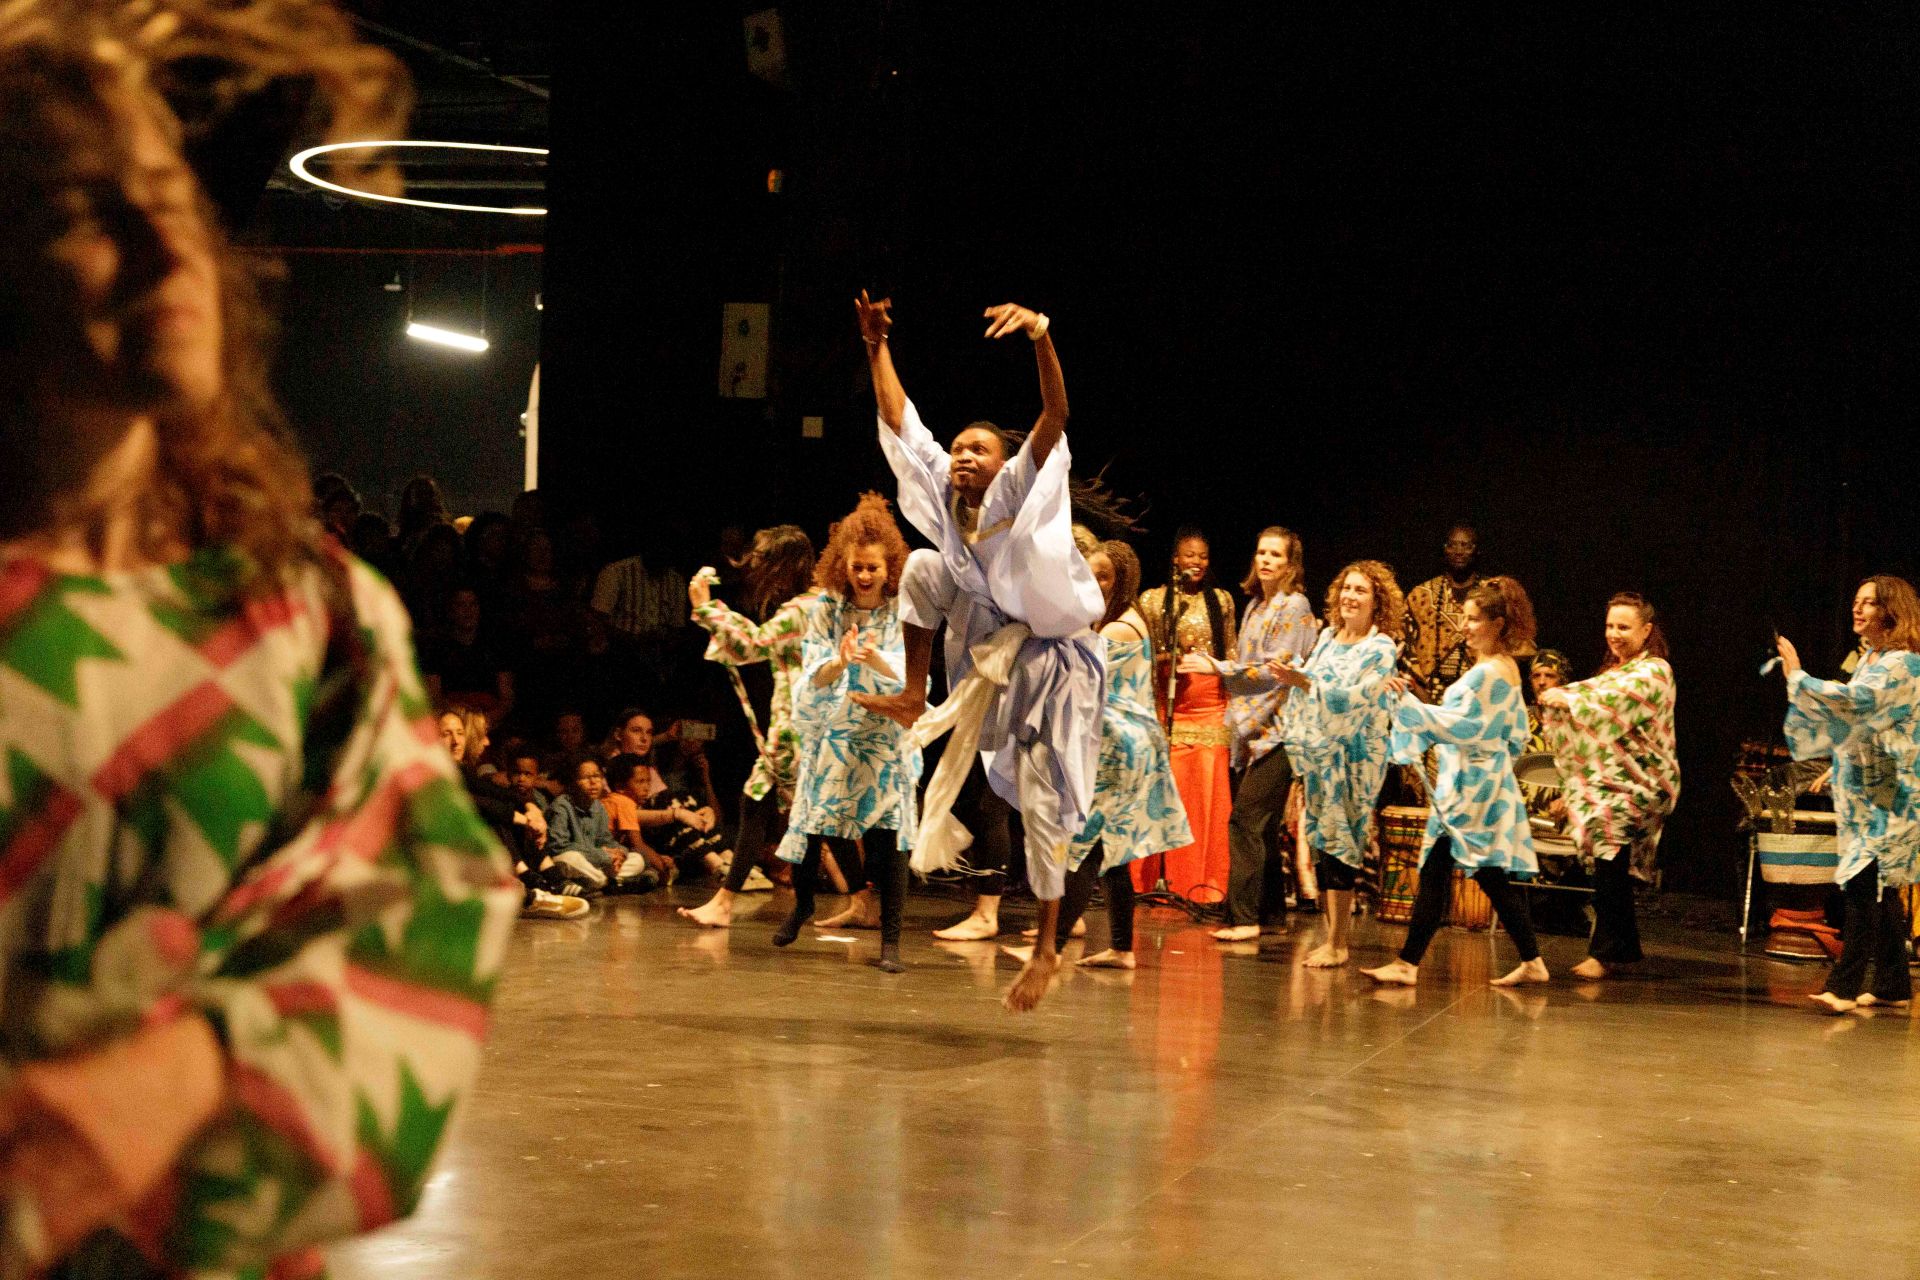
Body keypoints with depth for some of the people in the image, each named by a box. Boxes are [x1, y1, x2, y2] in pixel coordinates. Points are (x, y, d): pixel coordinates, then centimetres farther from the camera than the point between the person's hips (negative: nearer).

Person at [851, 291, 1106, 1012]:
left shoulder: (1021, 491, -20)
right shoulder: (946, 496, -6)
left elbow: (1056, 415, -34)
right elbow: (900, 421, -3)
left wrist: (1041, 338, -48)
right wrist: (877, 346, -10)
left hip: (1054, 660, -5)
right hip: (994, 648, 5)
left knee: (1040, 802, -3)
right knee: (922, 567, -5)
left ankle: (1046, 949, 10)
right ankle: (915, 699, 6)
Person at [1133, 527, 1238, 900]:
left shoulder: (1221, 600, 13)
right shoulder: (1153, 600, 6)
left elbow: (1232, 654, 16)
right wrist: (1169, 660, -11)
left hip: (1212, 709, 1)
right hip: (1170, 709, -1)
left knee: (1211, 796, -3)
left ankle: (1208, 888, 2)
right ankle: (1170, 884, 1)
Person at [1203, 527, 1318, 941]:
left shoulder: (1294, 606, -7)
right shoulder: (1256, 605, 17)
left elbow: (1278, 669, -14)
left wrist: (1219, 667, -14)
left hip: (1277, 728, -8)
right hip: (1254, 730, 8)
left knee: (1245, 820, -14)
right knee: (1262, 825, 9)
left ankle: (1244, 917, -15)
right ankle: (1270, 914, 15)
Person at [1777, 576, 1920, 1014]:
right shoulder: (1869, 659, 15)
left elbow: (1856, 700, -27)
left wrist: (1798, 677, -23)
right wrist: (1838, 769, 22)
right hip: (1863, 791, 9)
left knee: (1865, 883, -15)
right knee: (1881, 890, 11)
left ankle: (1845, 985, -17)